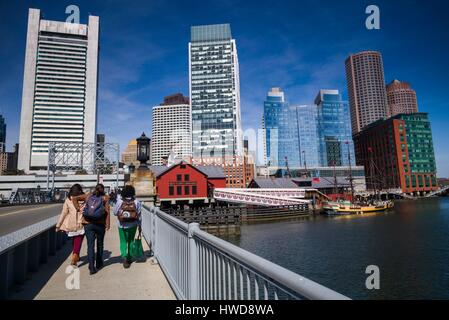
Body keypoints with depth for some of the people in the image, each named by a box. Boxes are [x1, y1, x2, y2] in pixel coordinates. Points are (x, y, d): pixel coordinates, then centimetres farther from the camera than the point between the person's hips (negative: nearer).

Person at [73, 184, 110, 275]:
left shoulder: (88, 196, 8)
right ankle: (98, 264, 30)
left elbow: (75, 199, 7)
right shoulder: (105, 198, -1)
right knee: (100, 244, 17)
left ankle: (92, 267, -5)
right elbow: (107, 212, -8)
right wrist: (108, 224, -7)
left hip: (88, 224, 1)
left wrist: (78, 208, 6)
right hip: (100, 224, -1)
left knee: (90, 245, 2)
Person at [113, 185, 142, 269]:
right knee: (130, 241, 16)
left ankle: (124, 257, -11)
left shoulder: (119, 201, -9)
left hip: (122, 225, -1)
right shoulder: (136, 202, -7)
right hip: (132, 225, 1)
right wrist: (139, 226, 5)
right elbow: (139, 215, -3)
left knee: (123, 242, 8)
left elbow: (115, 213, -1)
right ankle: (129, 258, 25)